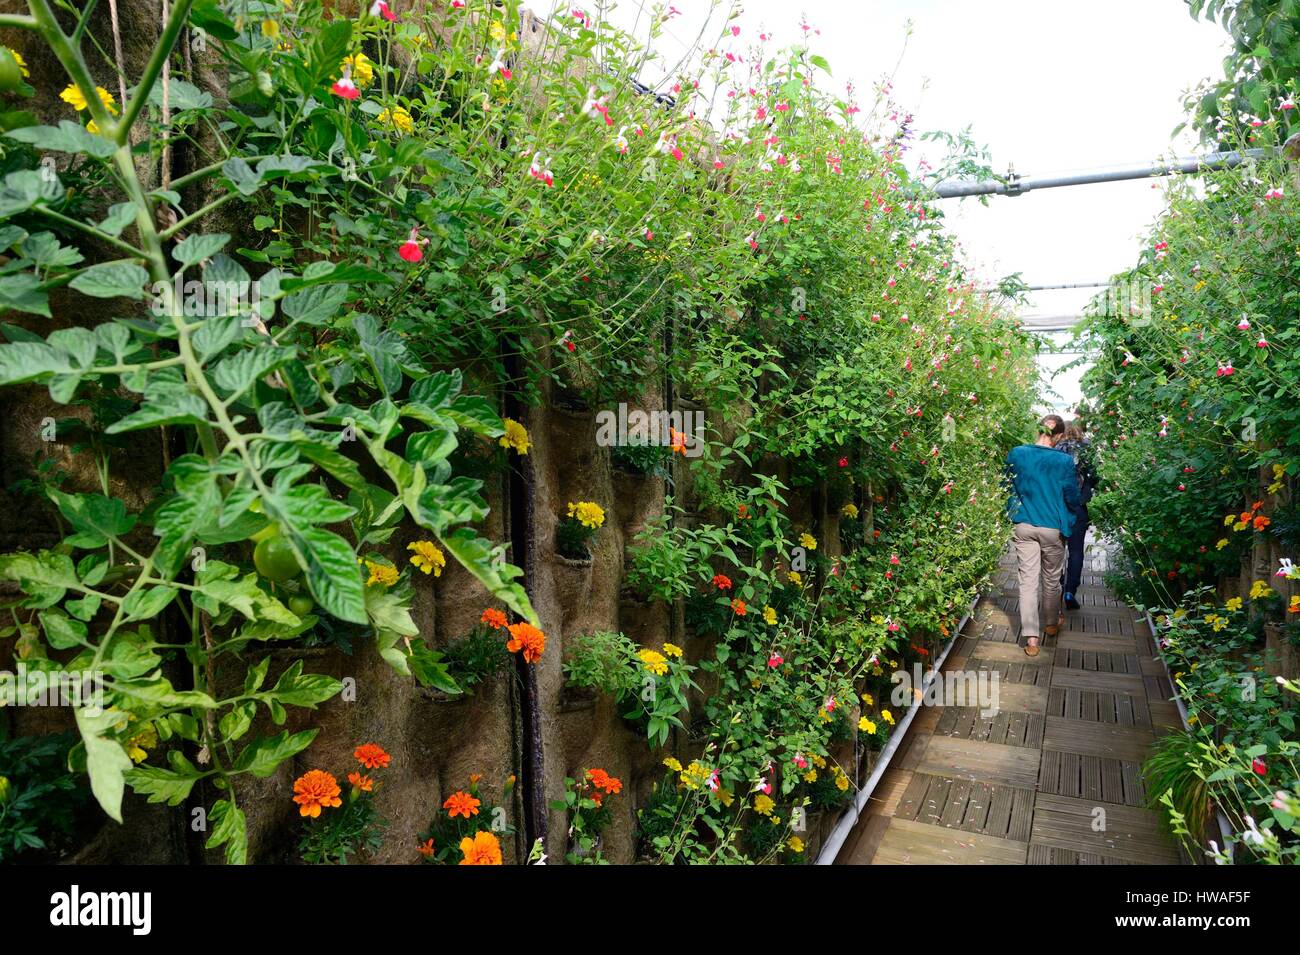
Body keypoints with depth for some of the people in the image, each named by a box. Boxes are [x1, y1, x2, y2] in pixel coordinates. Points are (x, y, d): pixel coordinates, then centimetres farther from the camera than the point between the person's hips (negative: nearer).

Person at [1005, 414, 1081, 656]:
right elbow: (1072, 497, -6)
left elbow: (1007, 487, 5)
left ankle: (1031, 638, 1)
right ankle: (1053, 623, 39)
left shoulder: (1017, 454, -6)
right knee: (1051, 579, 17)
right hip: (1052, 528, -1)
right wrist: (1074, 512, 17)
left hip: (1024, 527, 2)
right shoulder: (1064, 461, -13)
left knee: (1028, 581, 4)